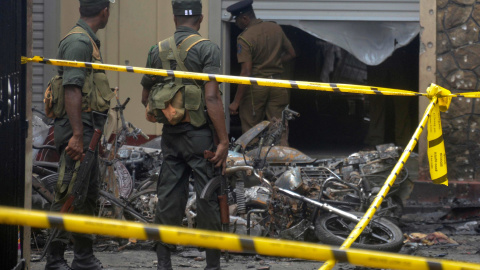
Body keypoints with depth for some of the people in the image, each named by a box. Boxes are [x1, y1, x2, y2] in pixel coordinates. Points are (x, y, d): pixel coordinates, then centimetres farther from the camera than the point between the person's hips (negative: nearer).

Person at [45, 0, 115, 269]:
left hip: (87, 129, 11)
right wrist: (77, 135, -26)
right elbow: (72, 90, -22)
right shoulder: (79, 42, -15)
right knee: (69, 196, -9)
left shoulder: (88, 41, 18)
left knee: (89, 194, 15)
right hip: (77, 128, -11)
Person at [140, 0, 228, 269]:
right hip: (200, 133, -5)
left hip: (170, 134, 5)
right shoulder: (206, 48, -9)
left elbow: (145, 98, 14)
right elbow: (211, 98, -17)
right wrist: (224, 140, -15)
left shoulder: (158, 50, 8)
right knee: (209, 196, 1)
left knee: (169, 196, 9)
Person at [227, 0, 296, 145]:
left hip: (255, 87, -5)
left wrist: (236, 102, -15)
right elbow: (291, 54, 14)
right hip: (277, 86, 5)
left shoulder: (244, 38, -13)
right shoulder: (276, 28, 5)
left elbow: (246, 73, -18)